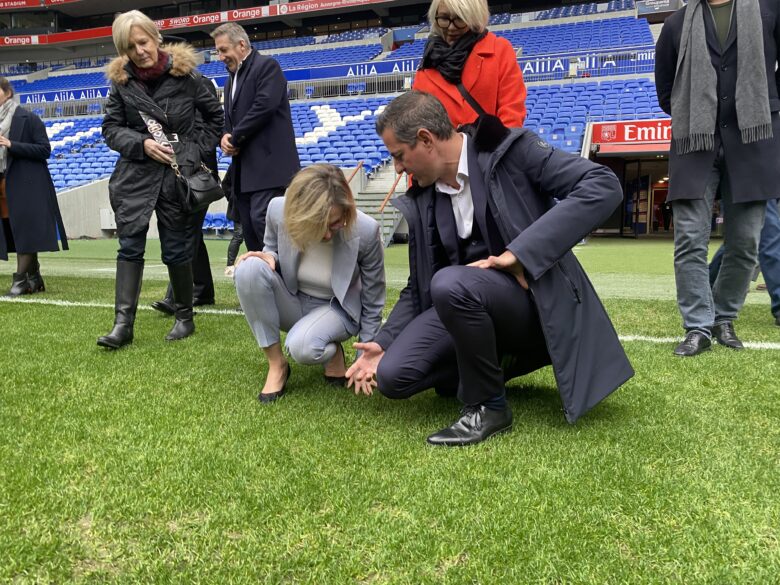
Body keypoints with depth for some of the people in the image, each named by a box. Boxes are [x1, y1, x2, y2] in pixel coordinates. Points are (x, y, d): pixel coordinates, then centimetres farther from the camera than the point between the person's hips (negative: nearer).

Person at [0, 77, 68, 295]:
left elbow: (45, 150, -10)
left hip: (25, 185, -6)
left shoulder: (28, 119, -3)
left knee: (25, 231, -6)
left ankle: (21, 280, -1)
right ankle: (34, 280, 14)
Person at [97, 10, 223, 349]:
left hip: (178, 174, -2)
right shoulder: (121, 80, 2)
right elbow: (111, 129, 4)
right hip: (135, 173, 2)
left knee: (177, 249, 4)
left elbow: (215, 116, 8)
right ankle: (123, 323, -2)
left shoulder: (185, 73, -3)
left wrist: (199, 153, 1)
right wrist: (142, 144, -13)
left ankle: (184, 318, 19)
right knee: (130, 245, -3)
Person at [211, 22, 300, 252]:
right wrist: (226, 137, 1)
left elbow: (265, 105, -17)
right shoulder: (231, 79, 24)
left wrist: (235, 138, -9)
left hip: (268, 164, -9)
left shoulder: (267, 66, -3)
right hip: (244, 168, 9)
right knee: (250, 230, 6)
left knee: (262, 220, -18)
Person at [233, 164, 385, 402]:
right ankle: (276, 365, -14)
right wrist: (269, 257, -24)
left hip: (336, 309, -3)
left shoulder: (366, 231, -28)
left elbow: (372, 303, -13)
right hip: (291, 301, 3)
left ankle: (333, 351, 4)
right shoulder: (279, 210, -23)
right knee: (250, 268, -29)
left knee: (301, 346, -36)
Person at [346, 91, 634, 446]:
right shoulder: (421, 202, 7)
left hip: (534, 295, -6)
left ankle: (487, 405, -12)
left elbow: (603, 186, -19)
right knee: (392, 375, -13)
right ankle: (498, 361, 8)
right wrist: (383, 343, -2)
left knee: (451, 283, -35)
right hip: (468, 301, 6)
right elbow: (420, 287, 12)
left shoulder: (511, 150, -9)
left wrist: (521, 253, -25)